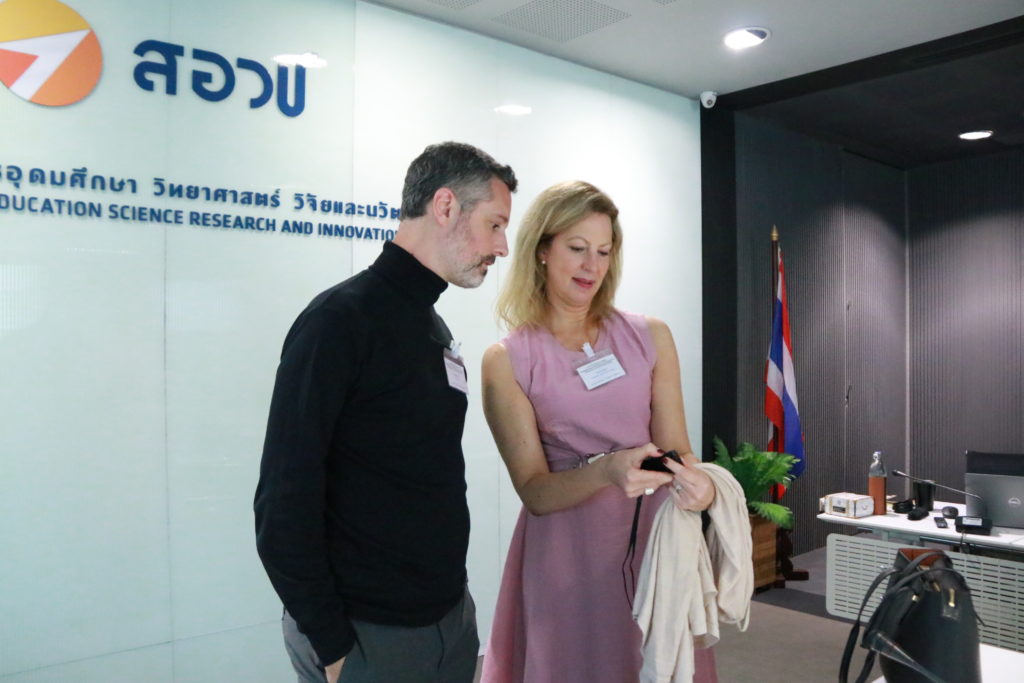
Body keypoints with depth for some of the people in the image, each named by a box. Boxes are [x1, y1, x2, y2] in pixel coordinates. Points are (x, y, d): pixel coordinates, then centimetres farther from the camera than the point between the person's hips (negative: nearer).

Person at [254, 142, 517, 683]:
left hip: (452, 619, 8)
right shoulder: (342, 318, -17)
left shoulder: (434, 328, 9)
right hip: (369, 637, -7)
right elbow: (283, 505, -19)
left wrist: (450, 603, 9)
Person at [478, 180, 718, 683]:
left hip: (656, 539, 2)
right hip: (568, 553, -2)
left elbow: (676, 448, 1)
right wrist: (605, 471, -27)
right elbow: (534, 491, -8)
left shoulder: (651, 337, 3)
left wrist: (693, 482, -21)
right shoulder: (506, 361, -5)